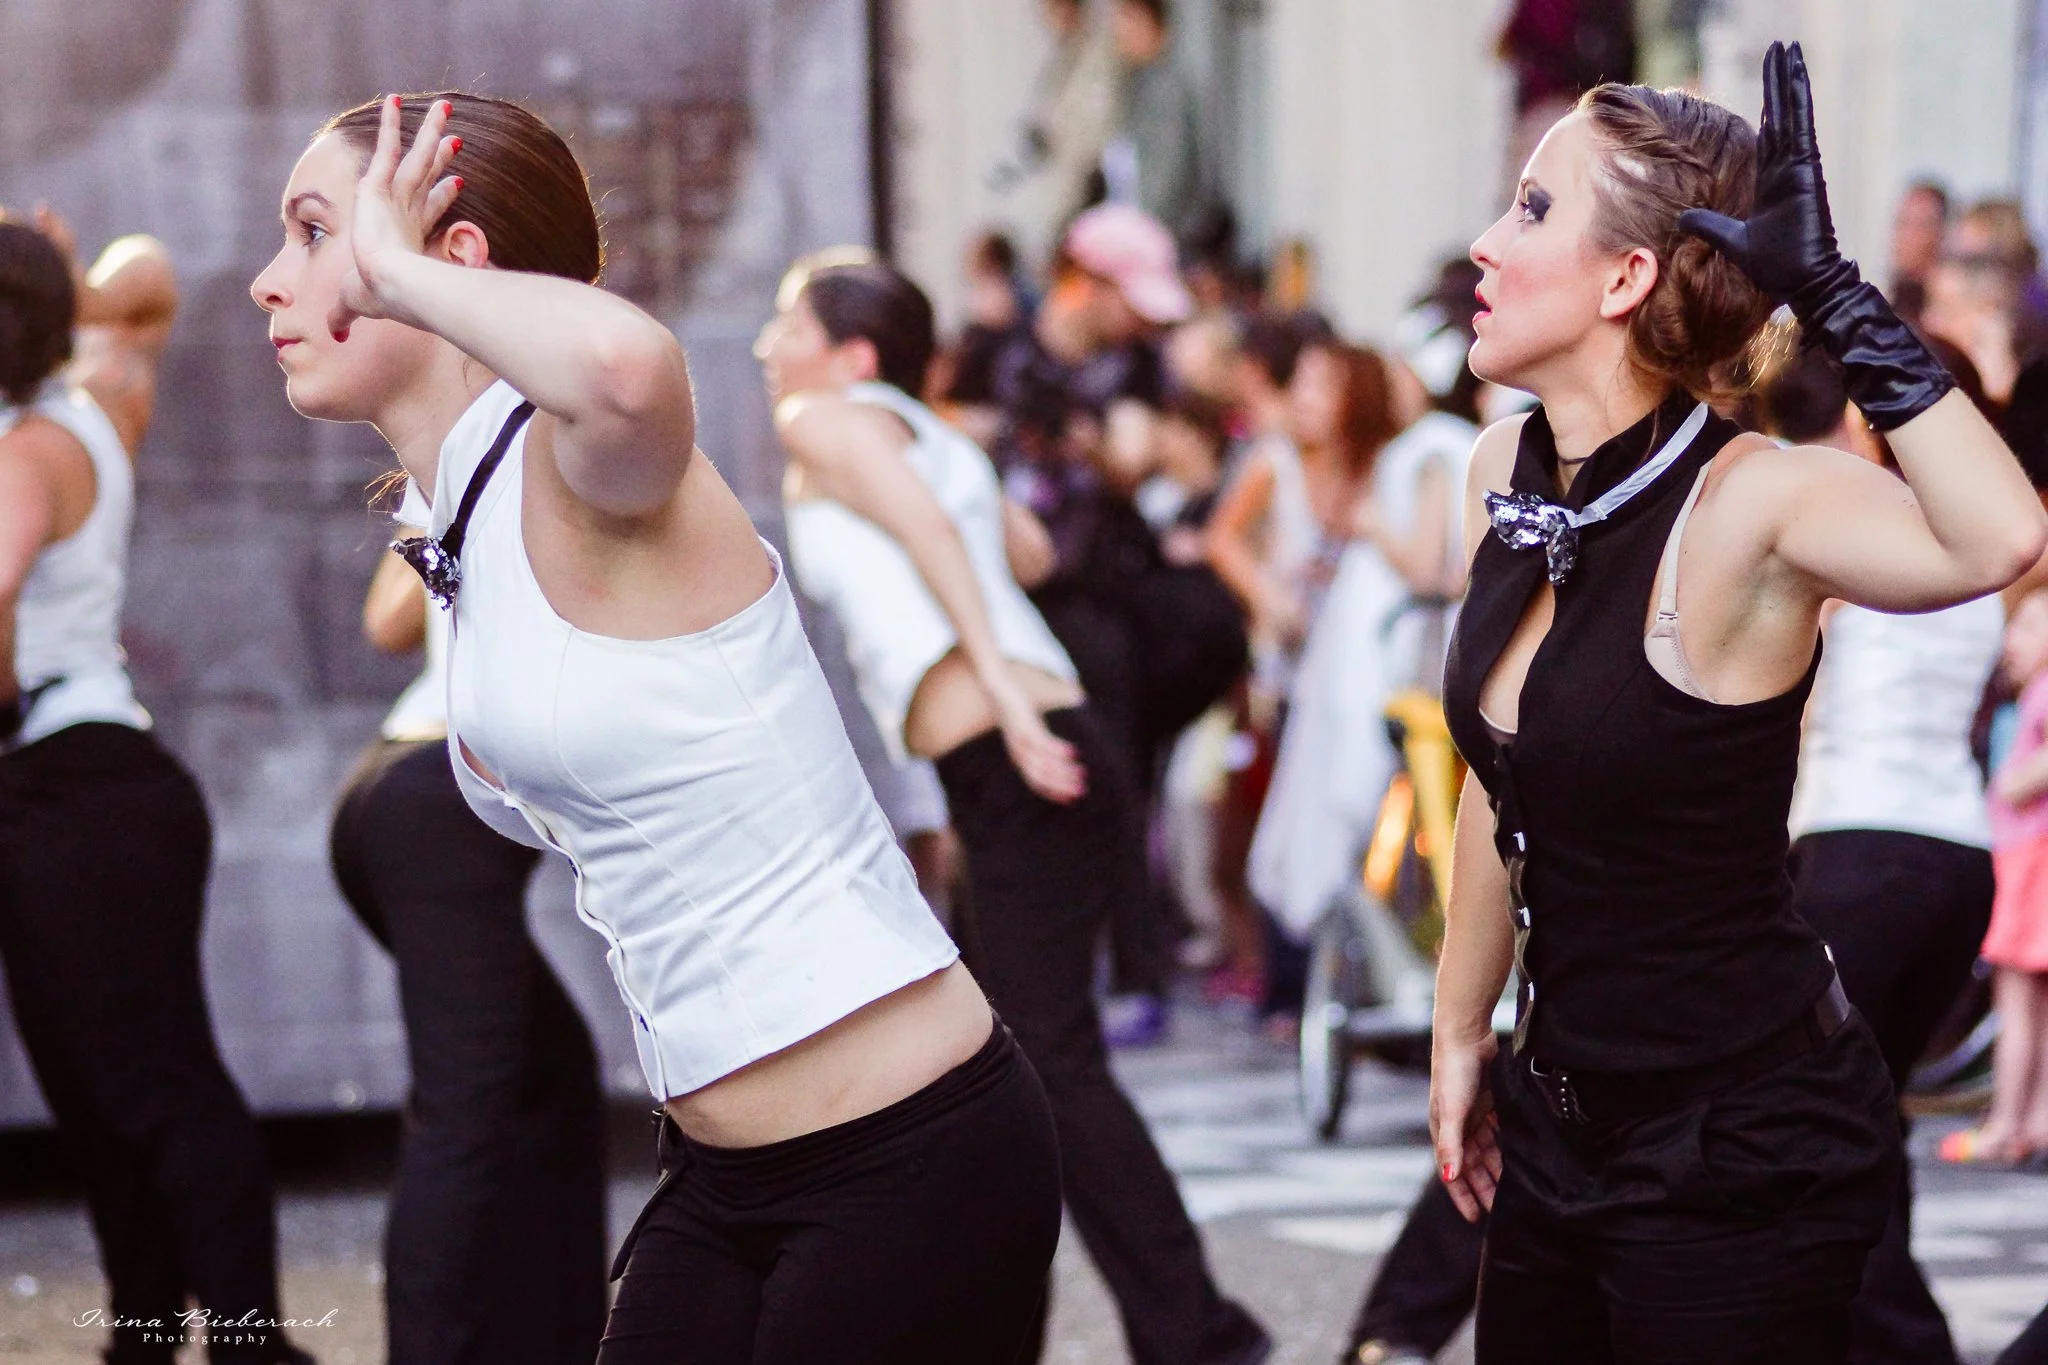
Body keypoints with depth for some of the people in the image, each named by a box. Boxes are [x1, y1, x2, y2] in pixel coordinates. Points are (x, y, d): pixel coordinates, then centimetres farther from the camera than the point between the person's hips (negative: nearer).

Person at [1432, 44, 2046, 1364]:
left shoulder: (1744, 502, -21)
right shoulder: (1506, 474, 1)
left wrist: (1835, 295, -39)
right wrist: (1461, 1035, 21)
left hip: (1745, 1153, -7)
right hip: (1562, 1121, 7)